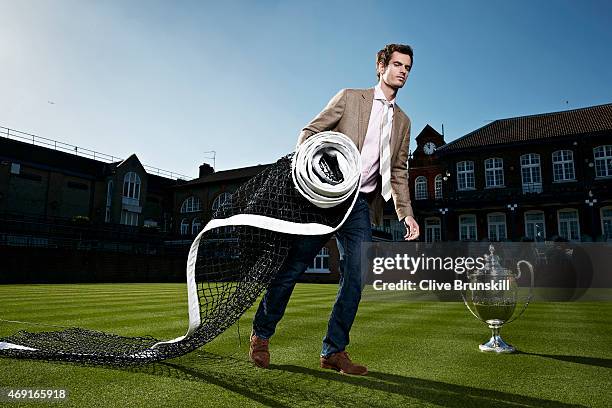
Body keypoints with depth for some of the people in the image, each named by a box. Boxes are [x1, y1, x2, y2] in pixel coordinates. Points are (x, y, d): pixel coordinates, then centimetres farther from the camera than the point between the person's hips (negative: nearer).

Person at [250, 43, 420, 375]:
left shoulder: (402, 121, 18)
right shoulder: (349, 97, 6)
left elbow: (398, 173, 18)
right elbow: (310, 131, 1)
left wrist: (406, 214, 6)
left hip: (362, 205, 5)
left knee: (356, 278, -2)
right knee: (293, 266, -1)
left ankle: (334, 351, 11)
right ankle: (261, 335, 17)